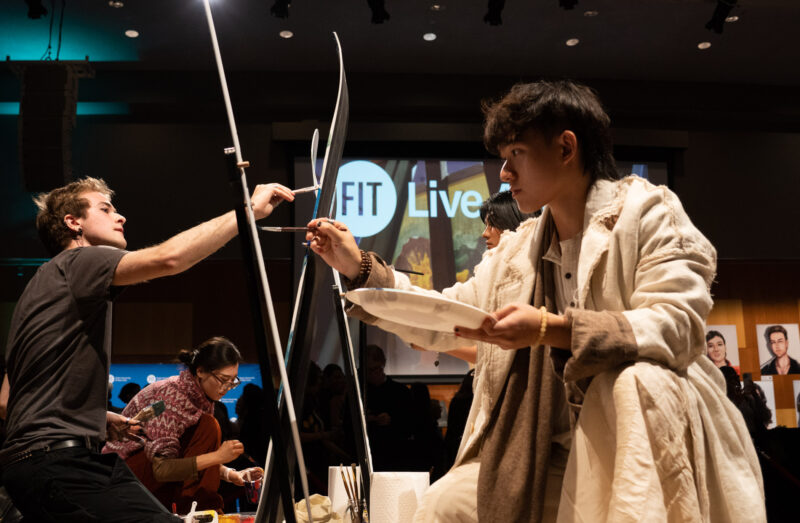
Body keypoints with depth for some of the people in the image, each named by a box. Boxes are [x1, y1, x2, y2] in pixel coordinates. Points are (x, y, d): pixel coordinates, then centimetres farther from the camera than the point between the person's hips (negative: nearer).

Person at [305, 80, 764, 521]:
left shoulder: (647, 211, -5)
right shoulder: (516, 251, 13)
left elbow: (679, 325, -20)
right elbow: (441, 323, 13)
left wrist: (550, 329, -29)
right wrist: (360, 267, 5)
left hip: (653, 441, -5)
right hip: (562, 454, 5)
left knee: (635, 381, -36)